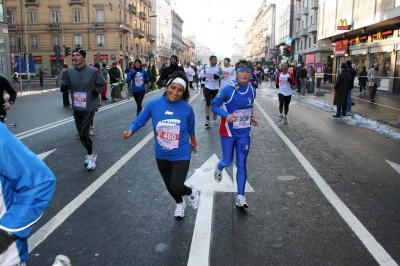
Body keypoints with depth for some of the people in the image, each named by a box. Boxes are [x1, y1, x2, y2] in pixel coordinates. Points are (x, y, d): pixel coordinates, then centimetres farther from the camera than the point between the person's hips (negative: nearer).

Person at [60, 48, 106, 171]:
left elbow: (102, 84, 4)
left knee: (84, 133, -12)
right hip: (76, 108, 5)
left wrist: (96, 91, -12)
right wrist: (63, 87, -12)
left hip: (89, 107, -5)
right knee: (81, 134, 12)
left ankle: (90, 155, 11)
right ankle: (91, 154, 33)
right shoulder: (69, 72, 2)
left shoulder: (92, 71, -9)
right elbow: (65, 86, 10)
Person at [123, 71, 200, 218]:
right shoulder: (153, 104, -16)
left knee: (176, 188, -13)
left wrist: (193, 144, 17)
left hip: (181, 155, -3)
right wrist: (130, 131, -26)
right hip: (161, 155, 3)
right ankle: (180, 204, 54)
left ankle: (191, 191, 25)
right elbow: (139, 121, -6)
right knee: (169, 186, 21)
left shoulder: (187, 108, -16)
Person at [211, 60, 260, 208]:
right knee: (227, 161, 11)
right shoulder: (228, 89, -17)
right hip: (228, 132, -3)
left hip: (244, 133, 3)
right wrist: (226, 115, -27)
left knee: (241, 164, 2)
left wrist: (251, 118, -2)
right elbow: (214, 106, -11)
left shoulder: (252, 91, -1)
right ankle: (219, 168, 50)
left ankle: (240, 197, 9)